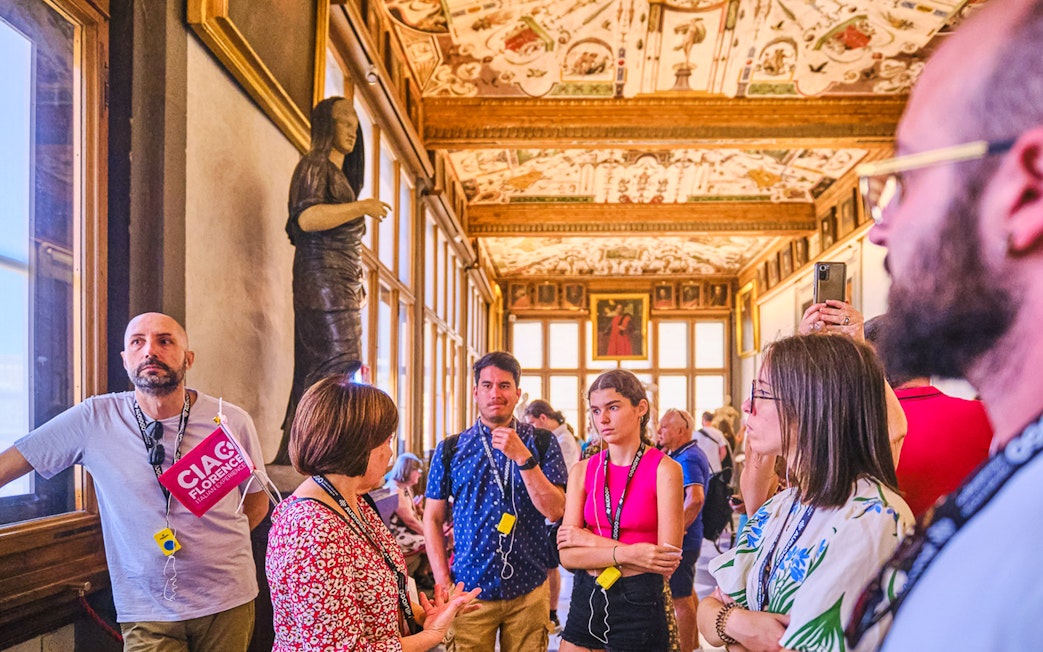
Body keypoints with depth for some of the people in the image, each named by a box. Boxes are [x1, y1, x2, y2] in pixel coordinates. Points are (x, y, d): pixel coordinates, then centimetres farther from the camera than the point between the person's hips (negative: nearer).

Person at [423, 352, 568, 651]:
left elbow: (555, 511, -9)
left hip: (529, 592, 0)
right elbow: (433, 519, 5)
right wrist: (443, 583, -4)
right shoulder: (450, 449, 2)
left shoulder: (541, 443, 0)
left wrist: (523, 457, -19)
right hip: (469, 591, 0)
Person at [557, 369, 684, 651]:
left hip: (640, 603, -3)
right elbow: (567, 556, -5)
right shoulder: (582, 471, 1)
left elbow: (667, 561, -16)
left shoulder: (664, 469, -10)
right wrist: (626, 553, -21)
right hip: (585, 599, 4)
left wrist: (591, 541, -12)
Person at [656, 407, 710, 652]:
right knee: (687, 592, 21)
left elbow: (695, 498, -32)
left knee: (680, 597, -2)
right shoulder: (690, 455, 11)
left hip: (682, 541, -11)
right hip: (686, 538, 11)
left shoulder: (687, 459, -20)